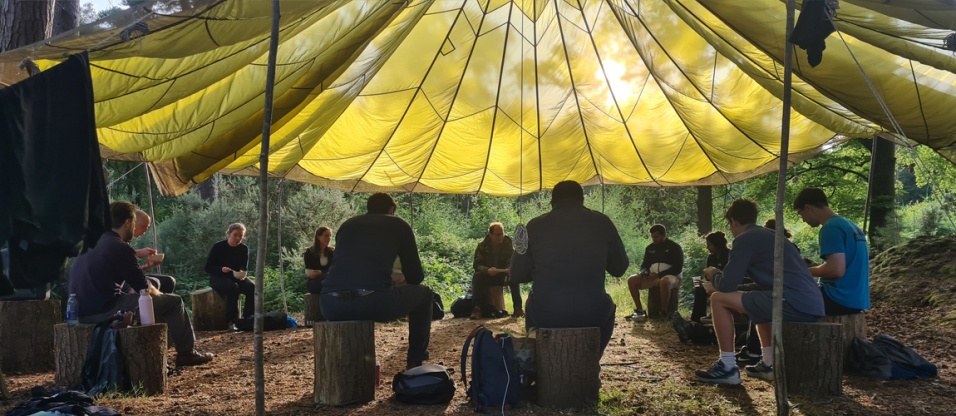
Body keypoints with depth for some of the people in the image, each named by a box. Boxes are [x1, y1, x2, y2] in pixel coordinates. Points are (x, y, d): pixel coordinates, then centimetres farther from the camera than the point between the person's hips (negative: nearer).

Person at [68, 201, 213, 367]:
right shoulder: (120, 247, -14)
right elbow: (144, 289, -8)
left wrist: (137, 254, 35)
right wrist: (159, 295, 12)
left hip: (81, 311, 10)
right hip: (103, 312, -9)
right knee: (174, 301, 1)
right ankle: (186, 352, 14)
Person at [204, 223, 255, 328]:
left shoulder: (244, 249, 1)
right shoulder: (218, 247, -10)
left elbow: (244, 268, 5)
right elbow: (208, 268, -9)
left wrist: (242, 273, -20)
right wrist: (221, 269, -28)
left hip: (237, 277, 4)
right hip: (218, 278, -4)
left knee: (252, 287, -27)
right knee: (233, 287, -37)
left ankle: (248, 319, -23)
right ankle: (232, 321, -32)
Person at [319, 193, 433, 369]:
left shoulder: (347, 225, 28)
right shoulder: (398, 224, 19)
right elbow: (415, 276, 19)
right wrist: (403, 280, 45)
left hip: (330, 305, 4)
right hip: (375, 302, -4)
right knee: (424, 293, 26)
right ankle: (416, 363, 27)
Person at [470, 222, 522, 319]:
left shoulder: (509, 244, -4)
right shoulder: (482, 246, -6)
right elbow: (477, 265, -14)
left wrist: (511, 269, -37)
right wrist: (487, 270, -38)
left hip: (504, 274, 0)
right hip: (487, 275, 0)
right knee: (477, 277, -31)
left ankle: (518, 308, -32)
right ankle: (477, 308, -36)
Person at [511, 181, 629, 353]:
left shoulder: (535, 226, -2)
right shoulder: (602, 223, -1)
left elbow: (516, 275, 4)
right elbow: (619, 269, 9)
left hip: (545, 316, 0)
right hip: (591, 315, 0)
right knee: (607, 308, 34)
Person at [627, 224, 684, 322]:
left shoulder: (675, 247, -2)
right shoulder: (650, 248, 15)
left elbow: (678, 268, -10)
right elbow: (644, 265, 19)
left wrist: (659, 274, -19)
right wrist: (644, 273, -7)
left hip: (670, 276, -5)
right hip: (652, 277, 6)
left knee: (664, 282, -42)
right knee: (632, 280, -17)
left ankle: (664, 312, -27)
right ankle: (639, 310, -15)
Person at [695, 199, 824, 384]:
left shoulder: (745, 239, -1)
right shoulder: (770, 235, 26)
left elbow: (727, 286, -5)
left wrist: (714, 274, 17)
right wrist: (721, 274, 40)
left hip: (794, 304, -9)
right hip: (813, 306, 9)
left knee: (719, 299, -1)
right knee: (761, 303, 37)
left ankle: (727, 367, 2)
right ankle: (768, 364, 28)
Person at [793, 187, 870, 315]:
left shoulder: (830, 228, -14)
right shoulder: (850, 225, 15)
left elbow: (837, 270, -25)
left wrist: (806, 270, -8)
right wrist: (813, 266, 18)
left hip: (839, 299, -10)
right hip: (855, 299, 10)